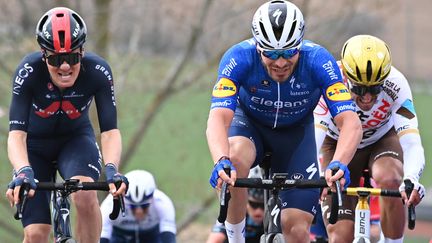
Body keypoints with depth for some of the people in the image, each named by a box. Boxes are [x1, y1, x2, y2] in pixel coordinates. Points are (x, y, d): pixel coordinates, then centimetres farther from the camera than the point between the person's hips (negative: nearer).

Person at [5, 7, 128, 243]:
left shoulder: (98, 71, -27)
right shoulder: (29, 71, -31)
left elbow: (110, 131, -28)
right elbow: (16, 134, -36)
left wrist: (111, 169, -47)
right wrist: (23, 172, -54)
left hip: (75, 139, 0)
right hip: (35, 145, 0)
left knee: (85, 195, -31)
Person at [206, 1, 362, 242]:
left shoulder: (319, 61, -31)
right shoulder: (239, 58, -32)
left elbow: (351, 123, -36)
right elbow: (218, 118, -42)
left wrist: (339, 163, -56)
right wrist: (221, 161, -62)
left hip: (296, 132, 1)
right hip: (249, 123, -1)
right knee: (234, 161, -37)